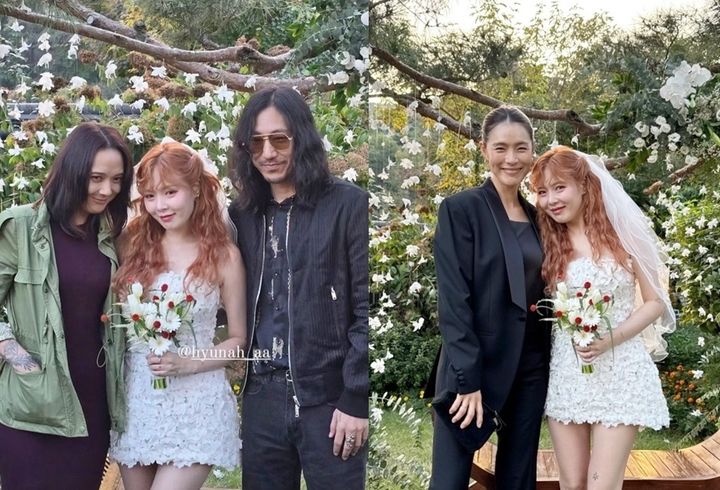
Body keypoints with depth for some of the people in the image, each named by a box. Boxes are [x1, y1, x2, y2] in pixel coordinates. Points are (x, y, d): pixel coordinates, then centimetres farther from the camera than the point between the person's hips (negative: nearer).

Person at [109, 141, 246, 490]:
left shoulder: (223, 255, -3)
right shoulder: (133, 245, 4)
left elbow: (239, 340, 1)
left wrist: (188, 363, -13)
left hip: (195, 405, -3)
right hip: (135, 399, 4)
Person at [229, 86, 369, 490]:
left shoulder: (348, 205, -4)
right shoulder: (242, 214, 11)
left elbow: (366, 309, -8)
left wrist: (355, 400, -12)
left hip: (329, 399, -4)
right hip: (262, 399, 5)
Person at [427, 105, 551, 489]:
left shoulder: (536, 216, 11)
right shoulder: (460, 209, -6)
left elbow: (540, 293, 15)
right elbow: (453, 300, -12)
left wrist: (549, 366, 6)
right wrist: (468, 379, -17)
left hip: (531, 371, 6)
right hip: (472, 369, -6)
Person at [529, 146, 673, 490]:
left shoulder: (623, 233, -2)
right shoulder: (546, 244, 6)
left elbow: (655, 302, 0)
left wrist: (611, 339, -14)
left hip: (620, 373, -3)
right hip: (565, 374, 3)